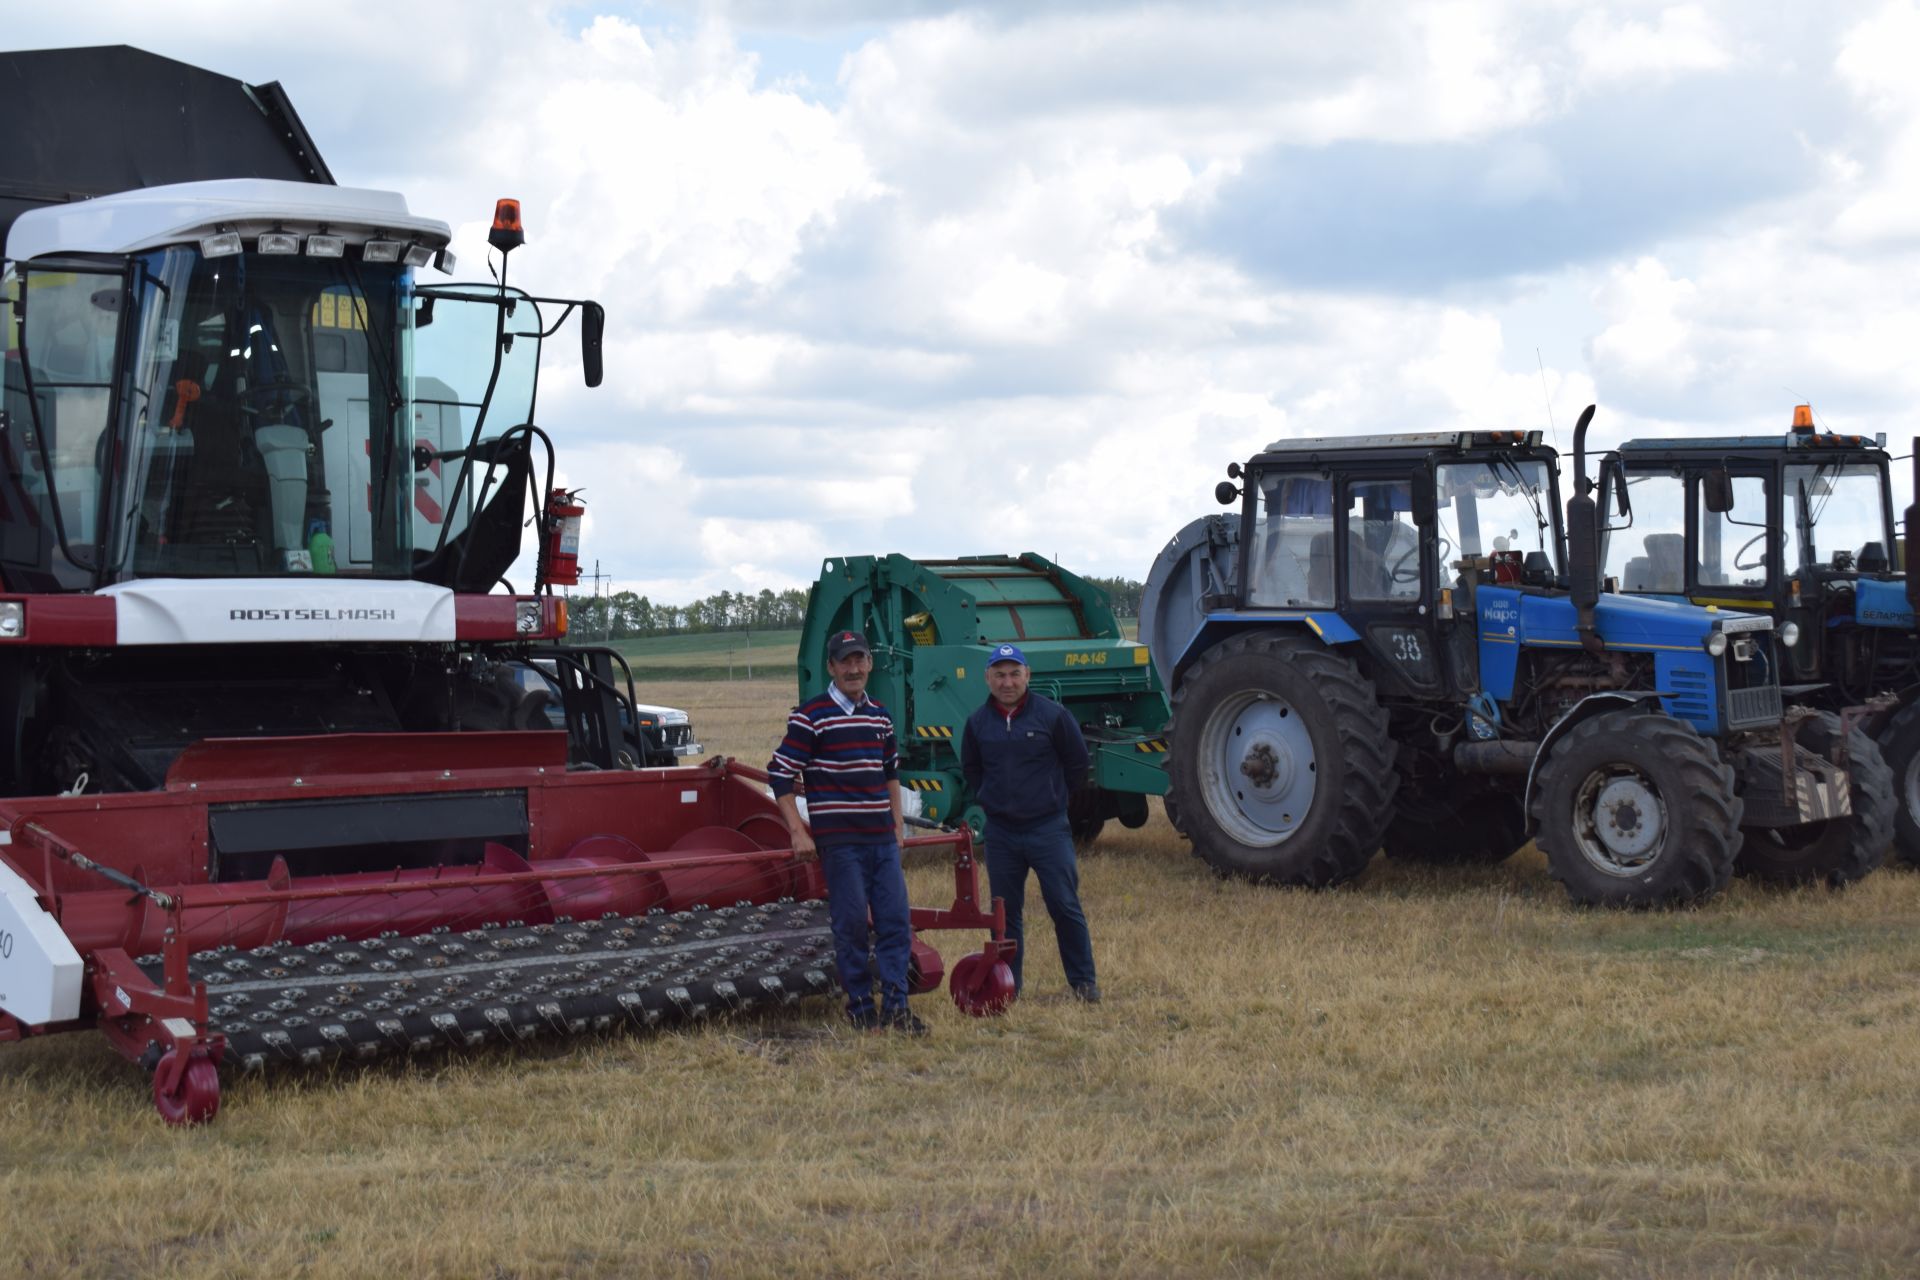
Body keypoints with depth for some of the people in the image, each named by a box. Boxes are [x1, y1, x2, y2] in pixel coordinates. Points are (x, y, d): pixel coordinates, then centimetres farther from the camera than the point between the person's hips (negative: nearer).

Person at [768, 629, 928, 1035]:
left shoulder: (880, 716, 13)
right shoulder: (811, 716, -7)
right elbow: (780, 775, -7)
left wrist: (898, 822, 19)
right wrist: (798, 833, -11)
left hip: (883, 838, 6)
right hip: (839, 839, -6)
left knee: (895, 921, 2)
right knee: (851, 923, -2)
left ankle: (895, 1006, 6)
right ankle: (860, 1008, 8)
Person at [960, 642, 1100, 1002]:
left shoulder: (1052, 715, -6)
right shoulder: (978, 723, 3)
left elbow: (1077, 762, 6)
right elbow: (970, 768, 21)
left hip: (1048, 828, -3)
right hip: (1000, 831, 3)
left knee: (1065, 906, -3)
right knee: (1005, 912, 8)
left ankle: (1083, 981, 7)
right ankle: (1007, 985, 16)